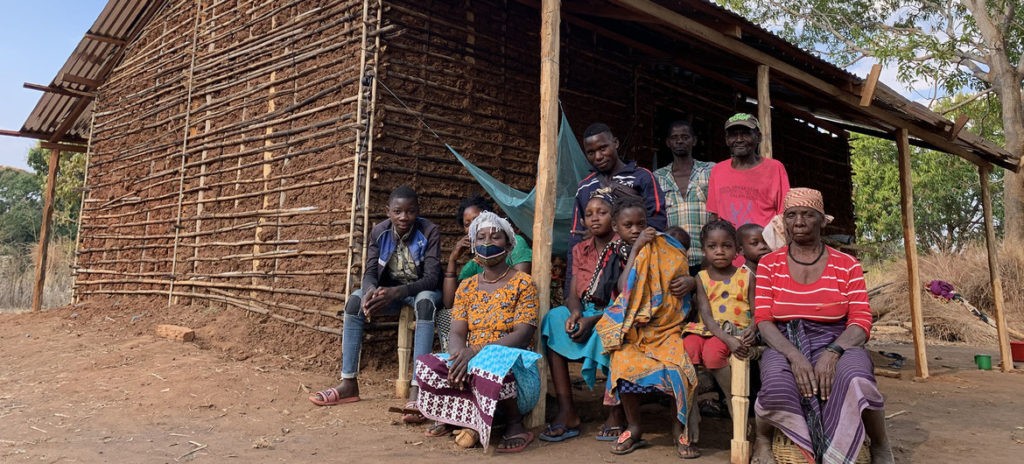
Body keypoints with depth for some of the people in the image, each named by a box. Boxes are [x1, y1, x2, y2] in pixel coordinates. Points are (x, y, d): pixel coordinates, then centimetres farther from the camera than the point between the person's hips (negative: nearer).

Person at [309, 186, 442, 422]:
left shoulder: (430, 232, -20)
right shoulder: (379, 232, -9)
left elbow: (432, 277, -26)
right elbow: (370, 271, -11)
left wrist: (396, 292, -42)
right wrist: (371, 289, -37)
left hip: (422, 290, -4)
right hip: (389, 290, 4)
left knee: (425, 301, -39)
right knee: (356, 299, -23)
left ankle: (417, 388, -46)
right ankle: (349, 383, -19)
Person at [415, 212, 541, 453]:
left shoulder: (522, 283, -3)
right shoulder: (467, 286, 11)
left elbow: (523, 335, -13)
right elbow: (457, 335, 2)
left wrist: (478, 351, -26)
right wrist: (459, 356, -23)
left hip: (510, 362, -4)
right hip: (470, 362, 4)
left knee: (491, 366, -39)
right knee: (427, 366, -24)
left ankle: (515, 424, -12)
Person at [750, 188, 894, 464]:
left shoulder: (847, 265, 6)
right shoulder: (769, 264, 7)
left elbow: (861, 322, -2)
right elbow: (763, 321, -3)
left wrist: (832, 353, -23)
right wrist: (794, 355, -21)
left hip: (837, 345, 1)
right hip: (785, 346, 0)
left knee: (856, 381, -35)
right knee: (778, 387, -36)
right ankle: (762, 441, -1)